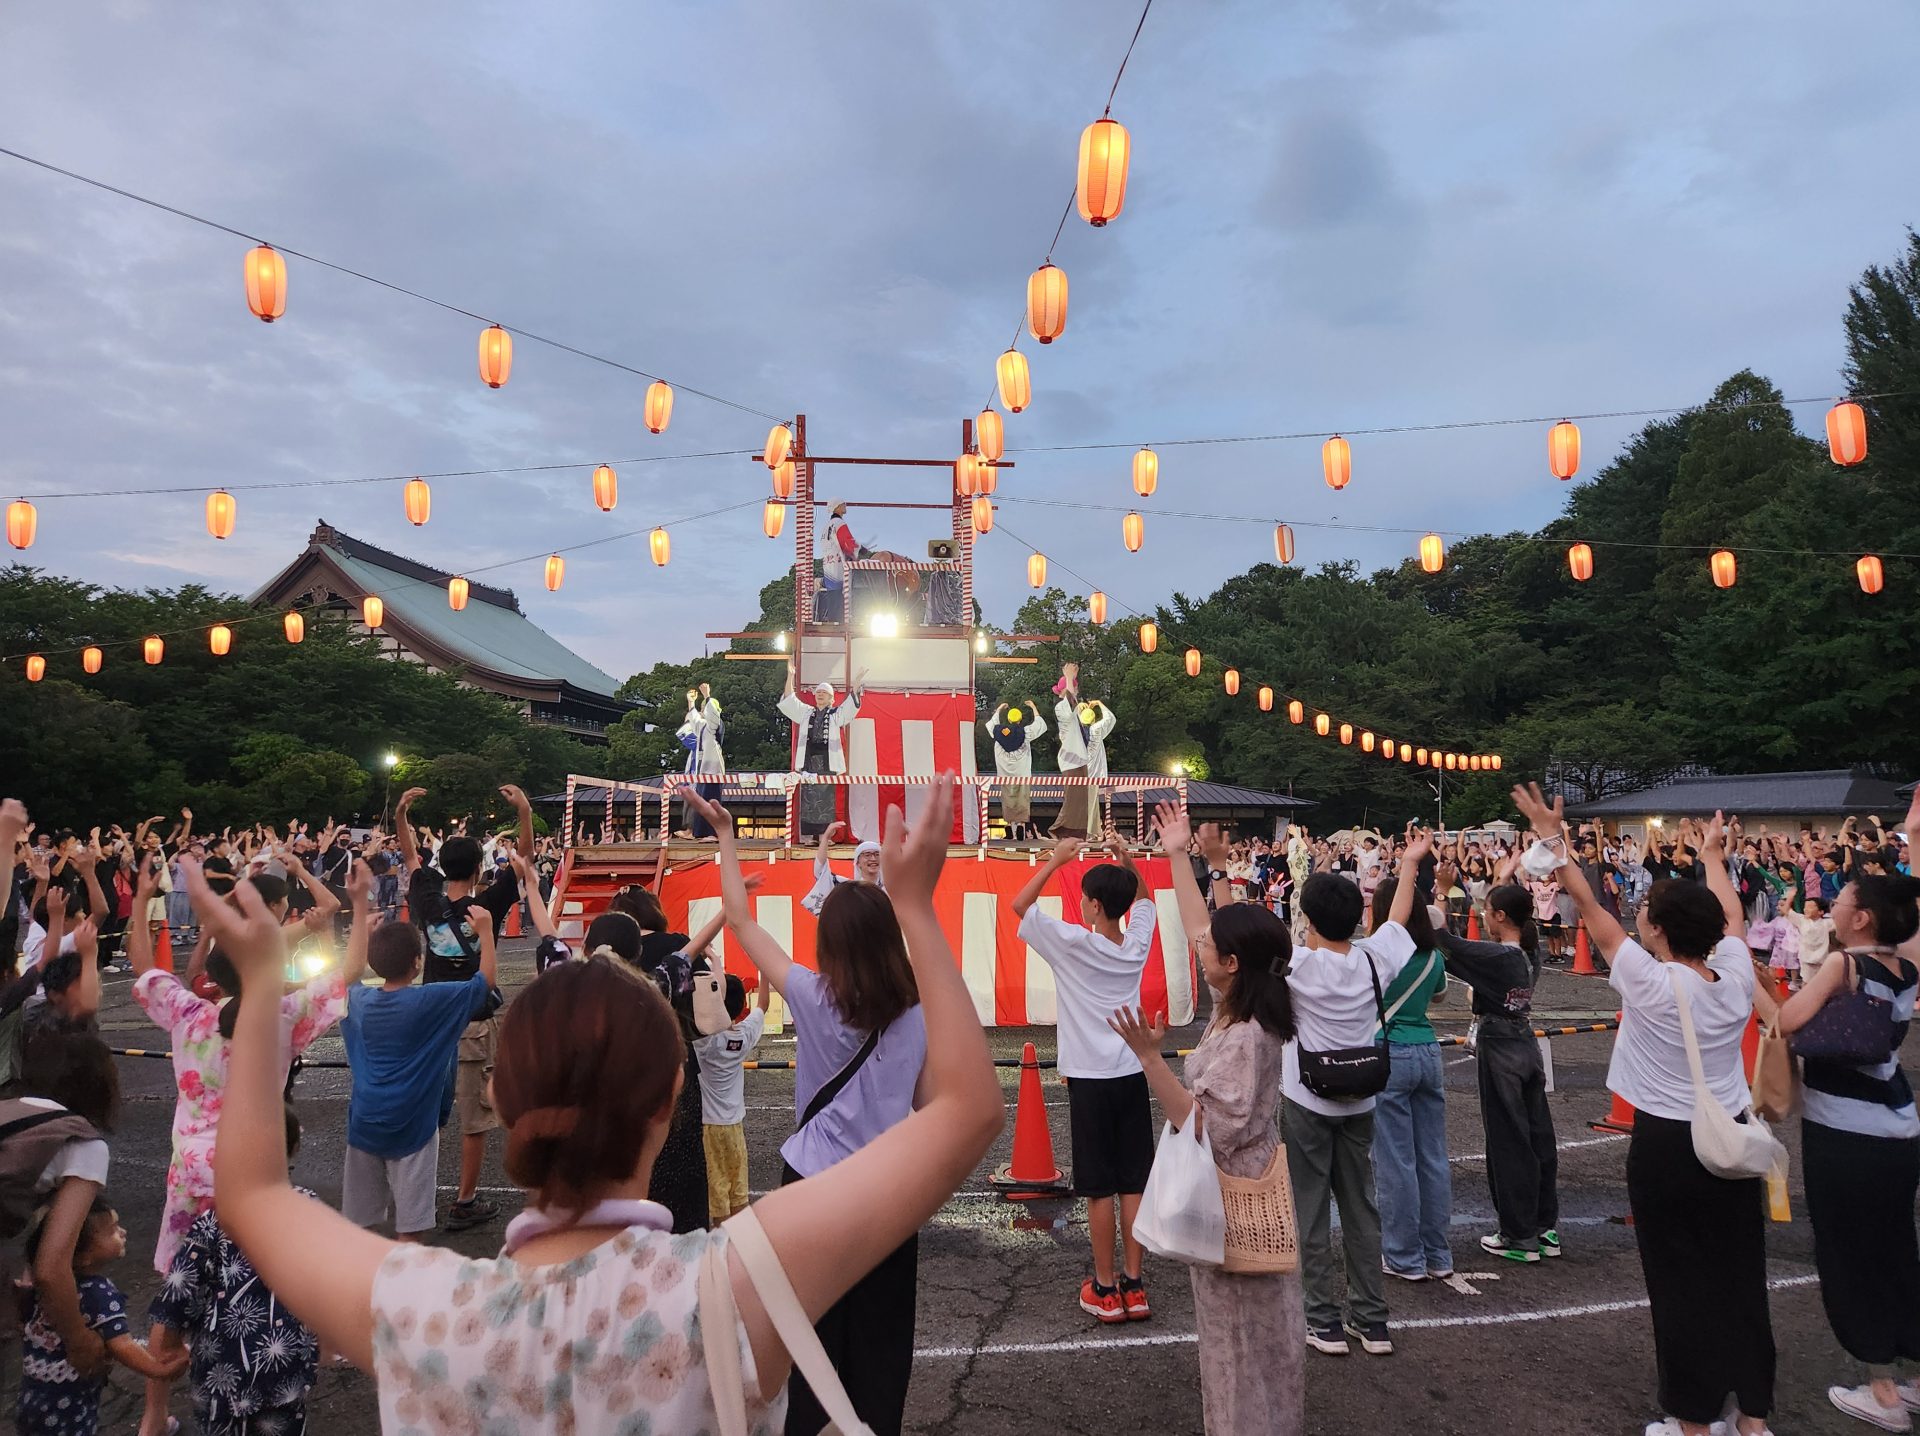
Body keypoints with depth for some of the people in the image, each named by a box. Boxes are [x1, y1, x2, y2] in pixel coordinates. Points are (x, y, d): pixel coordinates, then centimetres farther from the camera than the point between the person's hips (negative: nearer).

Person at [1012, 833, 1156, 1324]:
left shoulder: (1074, 944, -15)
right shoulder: (1138, 943, -1)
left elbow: (1020, 904, -7)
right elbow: (1145, 900, 21)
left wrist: (1056, 859, -4)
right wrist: (1127, 861, 10)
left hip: (1089, 1080, -4)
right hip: (1132, 1076, 5)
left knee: (1099, 1188, 3)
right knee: (1134, 1183, 9)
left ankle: (1105, 1288, 12)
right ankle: (1133, 1284, 16)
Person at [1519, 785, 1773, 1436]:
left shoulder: (1650, 983, -20)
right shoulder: (1736, 979, -6)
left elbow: (1589, 906, -12)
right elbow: (1729, 916, 13)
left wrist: (1553, 839, -3)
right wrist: (1713, 855, 30)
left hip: (1666, 1146, -5)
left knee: (1679, 1283, 7)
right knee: (1741, 1277, 15)